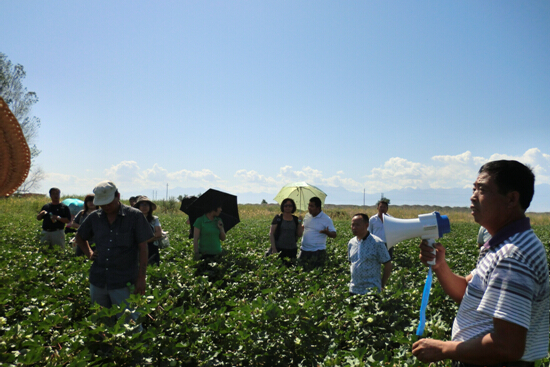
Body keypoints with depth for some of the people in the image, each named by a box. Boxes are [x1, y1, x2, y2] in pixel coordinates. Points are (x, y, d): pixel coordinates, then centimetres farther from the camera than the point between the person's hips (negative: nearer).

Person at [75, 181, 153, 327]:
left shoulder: (135, 216, -7)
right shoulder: (94, 217, 6)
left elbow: (143, 248, -6)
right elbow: (80, 237, 25)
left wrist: (141, 278, -9)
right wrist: (89, 253, 9)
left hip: (123, 282, -5)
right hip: (98, 280, 5)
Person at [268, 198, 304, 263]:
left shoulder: (296, 219, 9)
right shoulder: (278, 218, 0)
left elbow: (299, 235, 8)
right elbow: (271, 234, -2)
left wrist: (300, 223, -5)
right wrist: (274, 249, -9)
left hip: (292, 250, 3)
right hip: (278, 249, -3)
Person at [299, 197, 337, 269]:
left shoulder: (326, 219, -8)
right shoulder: (307, 216, 9)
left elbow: (334, 235, -7)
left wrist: (327, 232, -28)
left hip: (318, 252, -5)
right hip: (304, 250, 5)